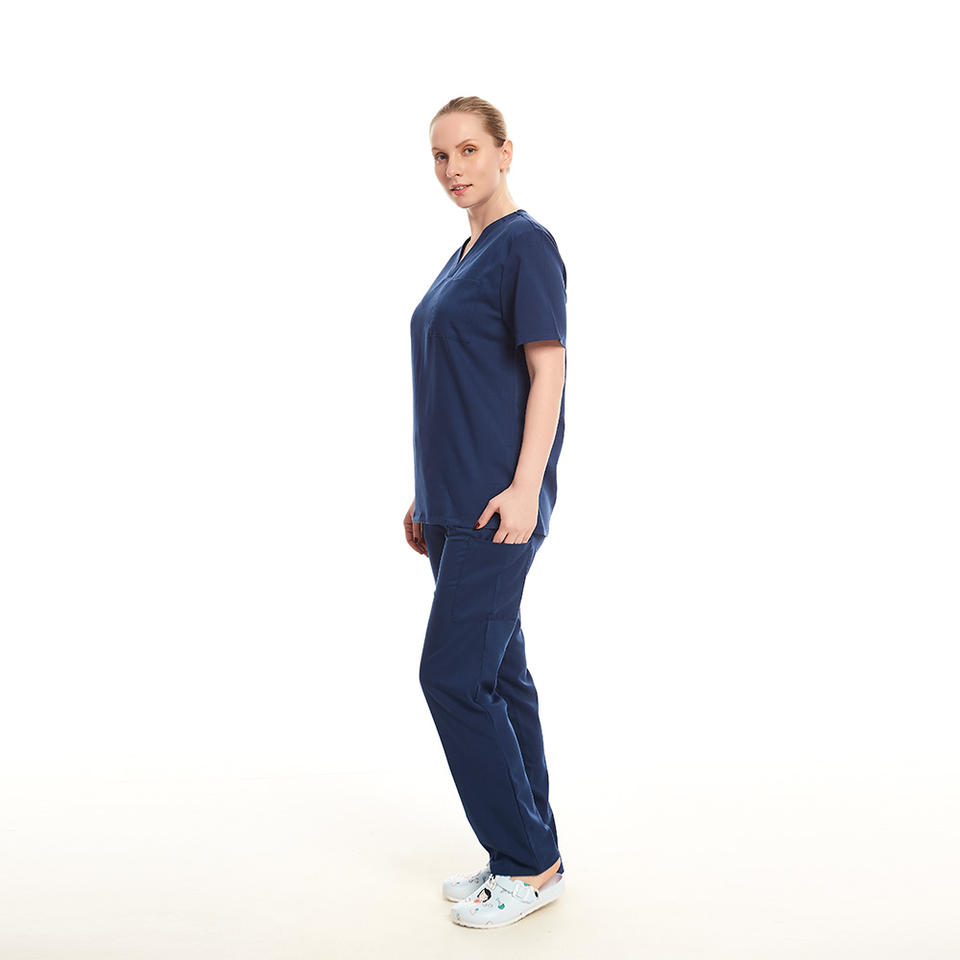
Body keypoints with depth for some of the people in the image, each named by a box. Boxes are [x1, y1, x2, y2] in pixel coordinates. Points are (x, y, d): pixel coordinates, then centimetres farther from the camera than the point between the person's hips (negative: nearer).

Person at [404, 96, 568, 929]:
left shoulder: (527, 244, -7)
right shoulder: (463, 256, 18)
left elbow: (547, 370, -13)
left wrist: (524, 485, -22)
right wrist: (427, 500, 19)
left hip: (499, 502, -9)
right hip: (455, 505, 9)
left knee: (454, 674, -9)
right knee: (498, 677, 11)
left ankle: (531, 864, 4)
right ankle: (526, 856, 21)